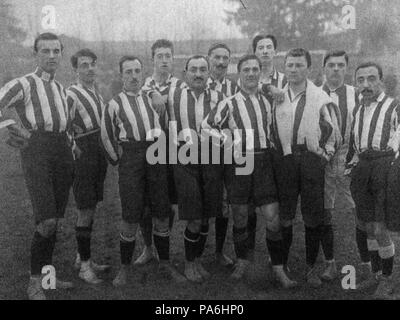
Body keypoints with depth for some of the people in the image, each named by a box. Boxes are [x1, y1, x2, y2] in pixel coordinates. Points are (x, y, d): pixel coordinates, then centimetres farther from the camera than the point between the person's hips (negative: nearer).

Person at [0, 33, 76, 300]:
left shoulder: (62, 89, 21)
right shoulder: (24, 84, -1)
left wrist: (71, 145, 11)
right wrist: (21, 129, -12)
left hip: (62, 150, 7)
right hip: (36, 150, -6)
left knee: (55, 219, 10)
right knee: (47, 220, -14)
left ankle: (47, 273, 23)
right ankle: (35, 281, 2)